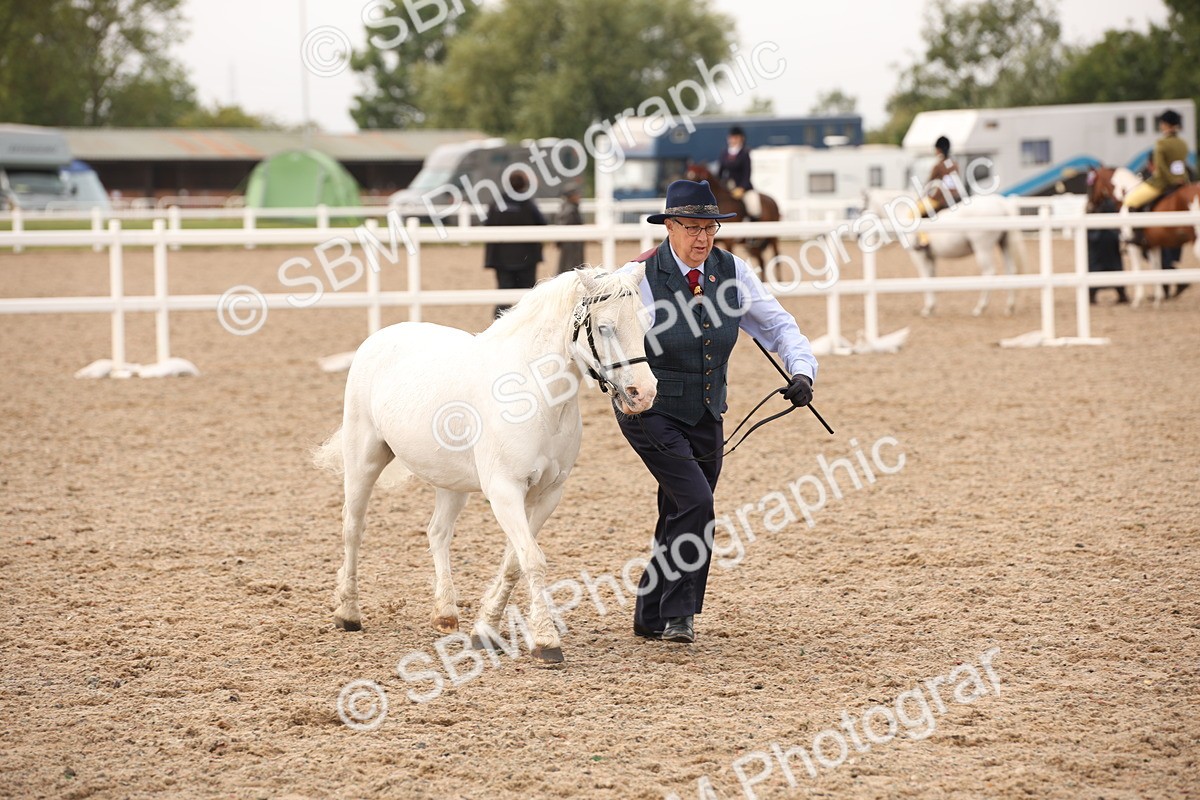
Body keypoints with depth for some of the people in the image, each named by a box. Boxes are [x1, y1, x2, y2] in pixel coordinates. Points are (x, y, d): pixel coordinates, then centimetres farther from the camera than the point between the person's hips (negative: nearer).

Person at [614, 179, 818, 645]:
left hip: (706, 415, 6)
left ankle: (650, 618, 27)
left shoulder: (731, 272, -2)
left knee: (681, 518, 12)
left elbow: (776, 324, 3)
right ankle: (677, 614, -8)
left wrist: (802, 371, -13)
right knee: (695, 502, -19)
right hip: (651, 412, -6)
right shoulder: (641, 276, -15)